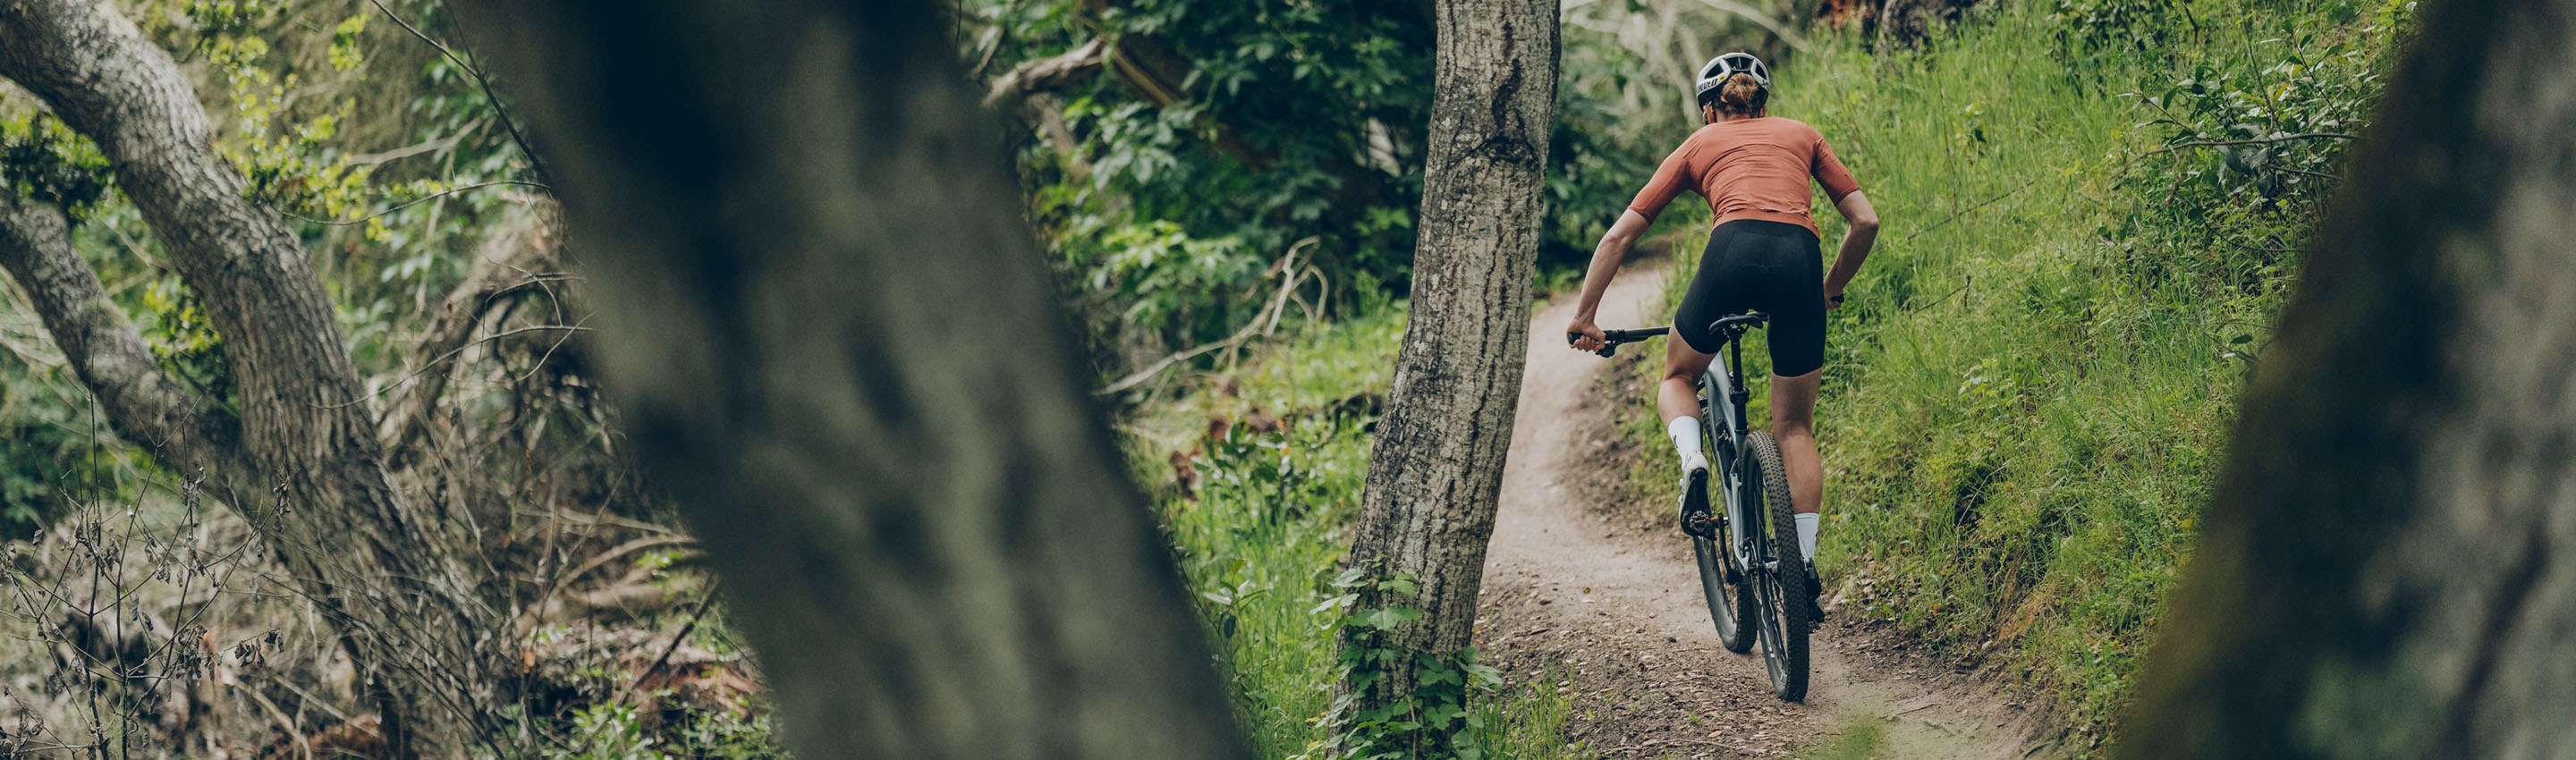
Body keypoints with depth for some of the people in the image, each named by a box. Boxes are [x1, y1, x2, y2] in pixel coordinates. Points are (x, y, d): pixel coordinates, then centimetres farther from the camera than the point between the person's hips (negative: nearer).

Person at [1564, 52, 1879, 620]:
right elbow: (1865, 221, 23)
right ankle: (1806, 566, 6)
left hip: (1734, 251, -1)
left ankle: (1693, 462, -4)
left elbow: (1619, 236, 25)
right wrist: (1831, 291, 38)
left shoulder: (1699, 145, 28)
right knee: (1795, 428, 16)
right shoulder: (1802, 135, 30)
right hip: (1799, 259, 1)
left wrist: (1585, 317, 31)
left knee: (1679, 376, 26)